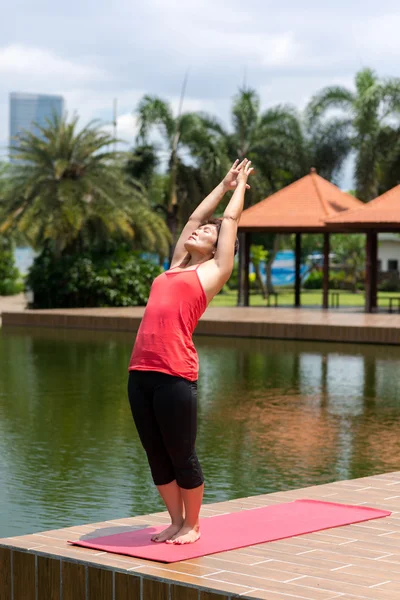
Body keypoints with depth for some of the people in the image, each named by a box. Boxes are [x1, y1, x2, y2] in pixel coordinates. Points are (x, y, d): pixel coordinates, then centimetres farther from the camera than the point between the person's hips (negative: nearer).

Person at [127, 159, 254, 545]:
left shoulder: (214, 271, 7)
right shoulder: (176, 267, 22)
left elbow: (231, 219, 19)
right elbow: (195, 216, 33)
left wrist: (241, 185, 33)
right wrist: (224, 185, 43)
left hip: (175, 375, -6)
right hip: (141, 372, 6)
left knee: (181, 455, 2)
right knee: (156, 456, 11)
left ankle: (192, 526, 16)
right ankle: (176, 521, 24)